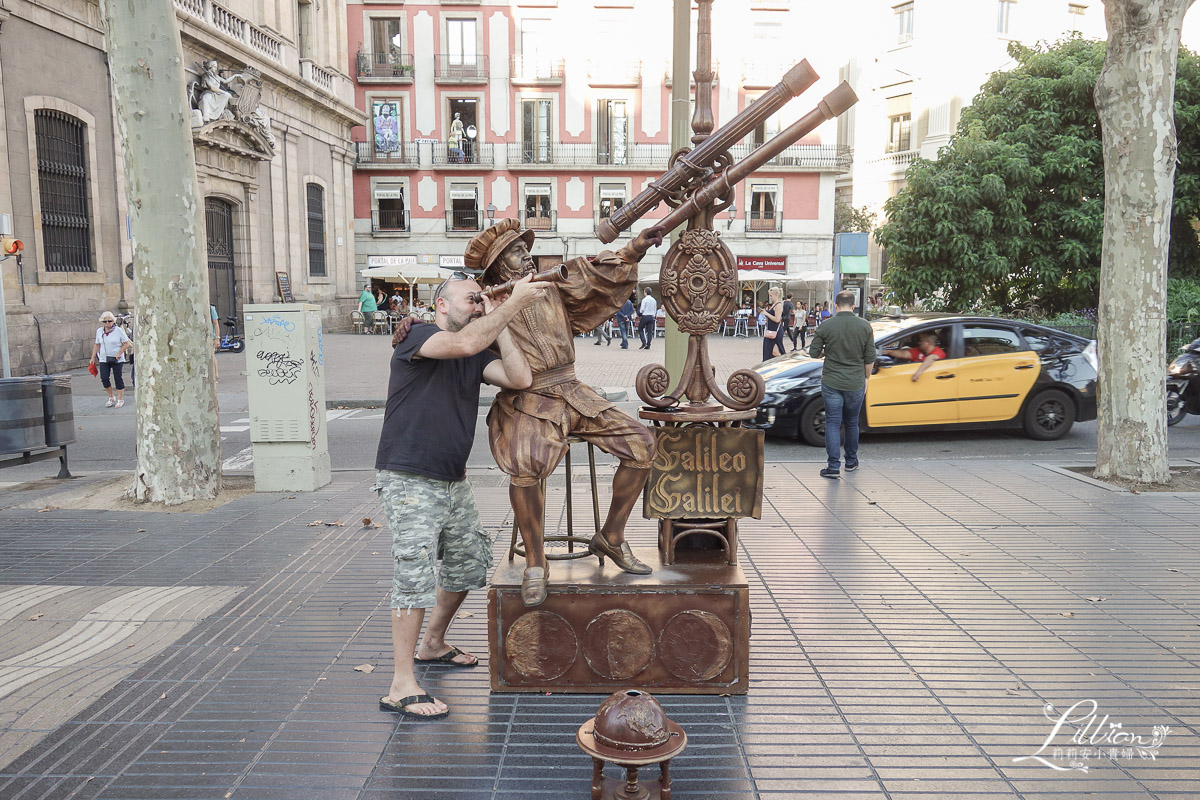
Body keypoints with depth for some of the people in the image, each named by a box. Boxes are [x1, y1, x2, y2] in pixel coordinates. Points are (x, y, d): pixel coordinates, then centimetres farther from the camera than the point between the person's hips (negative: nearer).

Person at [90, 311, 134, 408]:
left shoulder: (119, 330, -5)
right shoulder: (99, 331, 7)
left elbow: (126, 343, -3)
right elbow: (97, 345, 15)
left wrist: (119, 353, -15)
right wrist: (93, 357, 12)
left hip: (117, 359, -3)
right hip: (103, 359, 3)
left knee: (118, 378, 1)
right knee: (104, 378, -4)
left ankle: (120, 399, 12)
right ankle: (111, 398, 14)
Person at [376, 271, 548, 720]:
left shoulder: (478, 357, 10)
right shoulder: (416, 338, -10)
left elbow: (520, 379, -6)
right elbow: (466, 344, -30)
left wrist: (498, 324, -5)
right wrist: (513, 304, -23)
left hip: (453, 481, 8)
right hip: (409, 481, -8)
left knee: (469, 563, 17)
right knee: (416, 575, -10)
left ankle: (433, 645, 39)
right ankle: (401, 687, -2)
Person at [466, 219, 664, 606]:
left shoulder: (553, 287, 12)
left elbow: (597, 276, 16)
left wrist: (635, 249, 6)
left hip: (573, 394, 5)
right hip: (525, 403, -5)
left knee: (641, 443, -6)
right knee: (525, 464, -36)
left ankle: (611, 537, 11)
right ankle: (535, 564, -15)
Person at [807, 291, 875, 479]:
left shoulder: (826, 326, -8)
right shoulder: (865, 326, -3)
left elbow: (814, 352, -2)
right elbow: (870, 357, 1)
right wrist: (866, 378, 14)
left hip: (831, 382, -2)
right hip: (855, 384, 2)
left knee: (833, 423, 2)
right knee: (852, 423, 16)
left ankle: (833, 466, -3)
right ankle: (851, 462, 29)